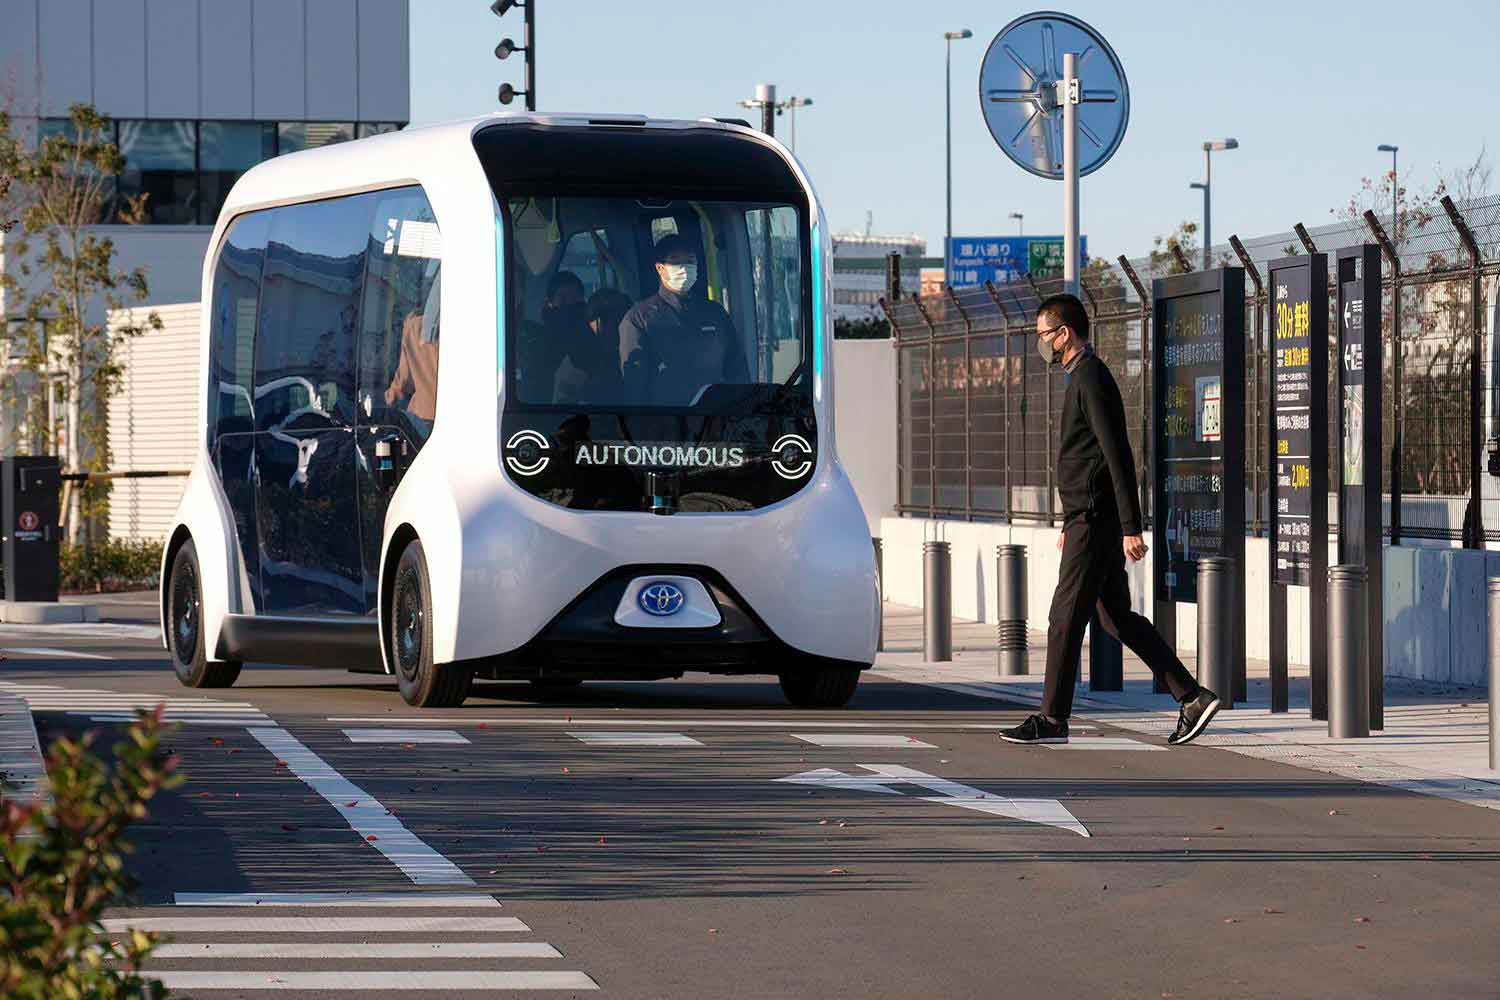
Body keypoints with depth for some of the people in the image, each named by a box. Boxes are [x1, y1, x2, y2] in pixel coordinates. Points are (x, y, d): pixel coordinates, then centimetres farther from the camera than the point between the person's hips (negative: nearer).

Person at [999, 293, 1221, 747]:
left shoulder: (1091, 379, -15)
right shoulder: (1085, 377, 18)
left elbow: (1118, 456, -20)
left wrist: (1131, 529, -23)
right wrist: (1070, 520, 30)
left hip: (1095, 522, -10)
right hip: (1089, 518, 10)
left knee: (1065, 618, -5)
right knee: (1118, 618, 10)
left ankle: (1052, 719, 0)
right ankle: (1192, 697, 9)